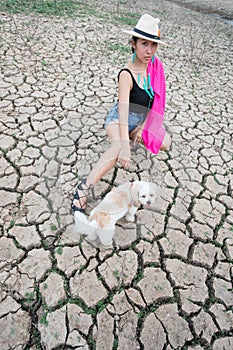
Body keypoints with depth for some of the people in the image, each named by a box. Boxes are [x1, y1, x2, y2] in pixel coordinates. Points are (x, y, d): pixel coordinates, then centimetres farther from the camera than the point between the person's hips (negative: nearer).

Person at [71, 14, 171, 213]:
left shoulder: (155, 66, -6)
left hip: (142, 119, 7)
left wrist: (145, 126, -12)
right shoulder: (127, 75, -24)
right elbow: (123, 109, -35)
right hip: (120, 119, -7)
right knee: (119, 147, -38)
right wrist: (125, 145, -46)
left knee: (165, 143, -13)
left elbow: (157, 99, -1)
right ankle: (84, 188, -37)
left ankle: (137, 135, 14)